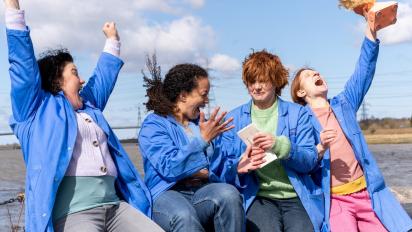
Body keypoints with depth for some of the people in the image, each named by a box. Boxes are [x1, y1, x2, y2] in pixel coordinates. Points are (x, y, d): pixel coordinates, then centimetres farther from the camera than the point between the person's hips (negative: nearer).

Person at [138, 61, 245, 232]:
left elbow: (219, 170, 17)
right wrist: (202, 139, -15)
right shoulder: (153, 125, 2)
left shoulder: (203, 125, 21)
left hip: (205, 191, 5)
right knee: (184, 216, -40)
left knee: (228, 193, -31)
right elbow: (169, 168, -13)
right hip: (167, 194, -4)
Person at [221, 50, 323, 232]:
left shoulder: (298, 113, 9)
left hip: (297, 197, 1)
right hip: (257, 197, 0)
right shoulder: (234, 118, 11)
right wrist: (241, 165, -17)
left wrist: (280, 145, -18)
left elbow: (311, 161, 1)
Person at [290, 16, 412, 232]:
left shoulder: (343, 104, 15)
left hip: (367, 193, 4)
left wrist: (371, 27, -6)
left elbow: (364, 69, 4)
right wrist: (321, 148, -24)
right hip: (334, 200, -4)